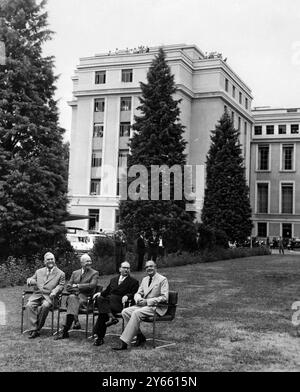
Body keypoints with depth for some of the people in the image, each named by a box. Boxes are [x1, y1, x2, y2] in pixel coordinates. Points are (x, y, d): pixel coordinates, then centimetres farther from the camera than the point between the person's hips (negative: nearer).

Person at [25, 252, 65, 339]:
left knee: (45, 306, -35)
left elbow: (61, 285, 7)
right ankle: (33, 330, -30)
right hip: (37, 295, 3)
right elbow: (32, 279, 25)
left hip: (49, 296, -3)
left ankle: (37, 328, -23)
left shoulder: (60, 273, 14)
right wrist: (30, 280, -1)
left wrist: (55, 291, -14)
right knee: (29, 306, -28)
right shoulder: (39, 271, 25)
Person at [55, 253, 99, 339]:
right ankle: (76, 321, -39)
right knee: (72, 298, -34)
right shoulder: (75, 273, 22)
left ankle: (65, 331, -34)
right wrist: (76, 289, -6)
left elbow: (92, 285, -7)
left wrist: (77, 286, -7)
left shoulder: (95, 273, 10)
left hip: (85, 297, -3)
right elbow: (68, 287, 15)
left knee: (72, 304, -32)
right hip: (74, 295, 3)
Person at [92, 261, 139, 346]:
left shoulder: (133, 282, 13)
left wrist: (127, 296, -18)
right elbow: (107, 291, 26)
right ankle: (111, 317, -38)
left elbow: (134, 294, 1)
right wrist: (100, 293, 5)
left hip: (120, 303, -5)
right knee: (100, 298, -27)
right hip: (108, 302, 5)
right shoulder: (113, 280, 29)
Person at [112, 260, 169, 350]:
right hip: (143, 305, 8)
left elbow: (164, 298, -13)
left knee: (136, 313, -31)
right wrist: (139, 299, -7)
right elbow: (138, 293, 19)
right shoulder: (144, 279, 18)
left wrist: (147, 301, -19)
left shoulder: (162, 279, -4)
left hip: (156, 307, -7)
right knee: (125, 311, -15)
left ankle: (124, 343, -31)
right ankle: (139, 336, -7)